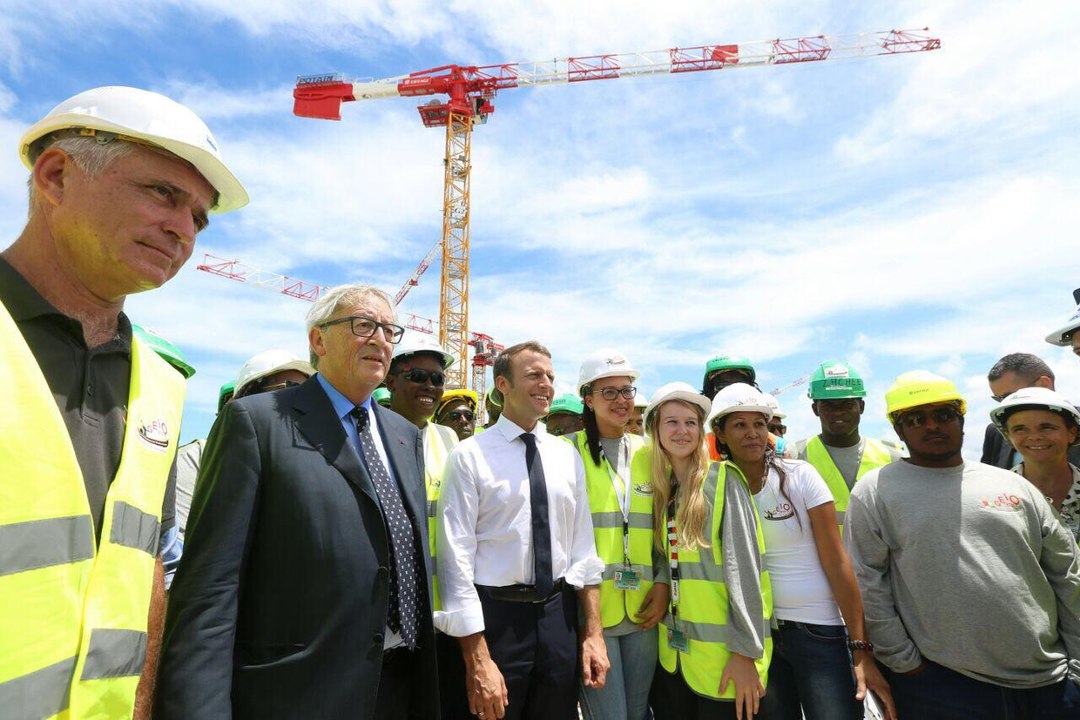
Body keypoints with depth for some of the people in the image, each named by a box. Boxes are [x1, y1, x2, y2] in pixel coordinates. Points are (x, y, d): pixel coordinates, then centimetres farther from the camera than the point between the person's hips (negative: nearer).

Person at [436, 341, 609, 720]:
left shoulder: (568, 456, 4)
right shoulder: (470, 455, -11)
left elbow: (583, 548, 6)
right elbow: (457, 558, -13)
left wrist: (593, 632, 4)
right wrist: (478, 660, -14)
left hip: (559, 614, 5)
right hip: (496, 616, -4)